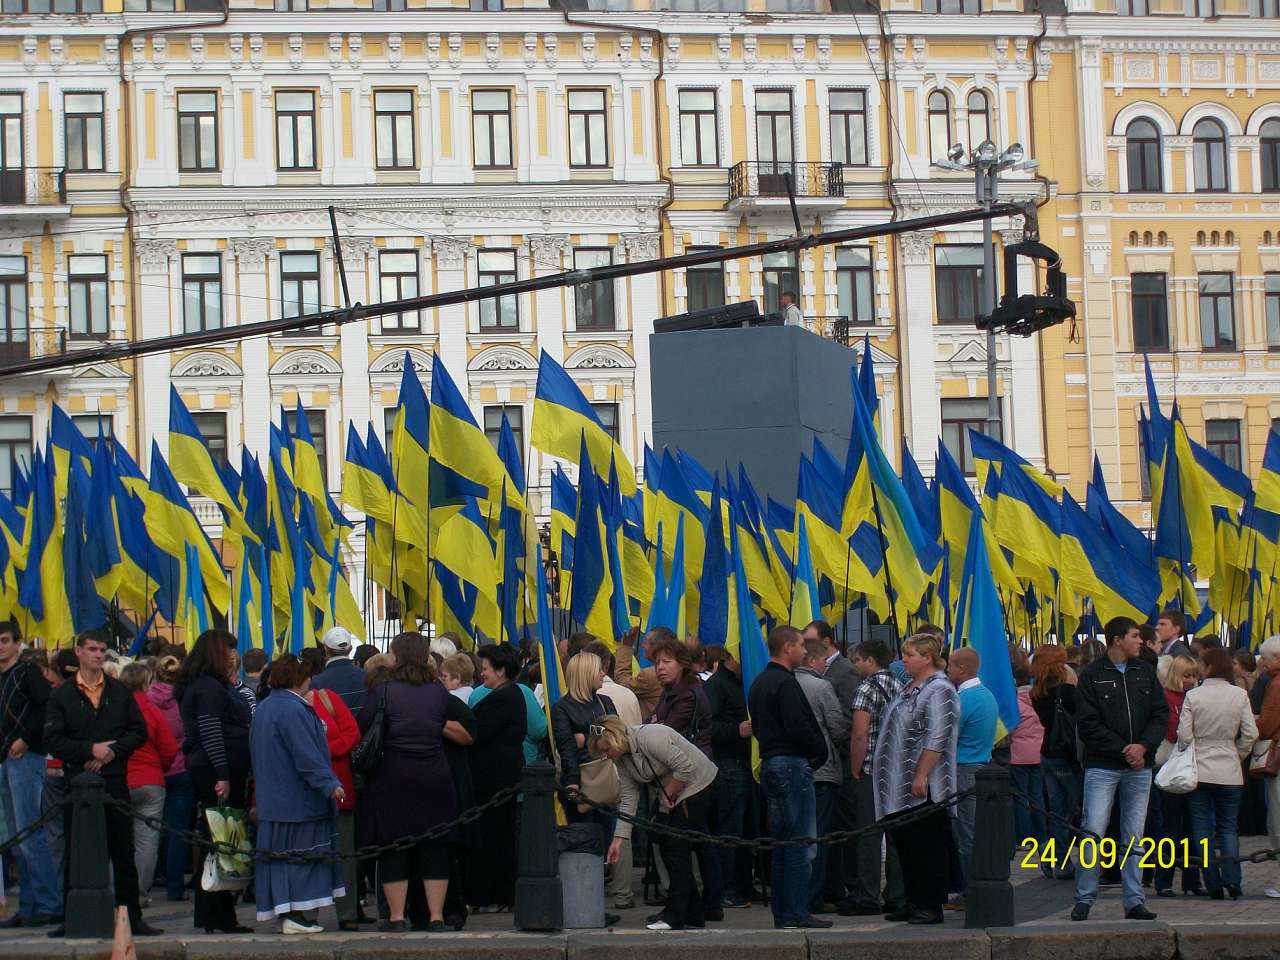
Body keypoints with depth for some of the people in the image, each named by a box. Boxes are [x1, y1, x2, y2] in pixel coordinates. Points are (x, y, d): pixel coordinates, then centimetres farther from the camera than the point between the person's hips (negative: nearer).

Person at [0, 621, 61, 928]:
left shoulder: (27, 672, -5)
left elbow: (47, 706, -18)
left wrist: (25, 739, -18)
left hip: (26, 759, -9)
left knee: (29, 835, -12)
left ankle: (50, 905, -11)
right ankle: (29, 906, 11)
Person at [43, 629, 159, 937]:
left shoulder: (120, 692, 11)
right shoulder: (62, 695, 6)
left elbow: (139, 732, 6)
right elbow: (52, 740, -2)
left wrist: (111, 752, -9)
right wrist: (90, 750, -12)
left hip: (115, 781, 1)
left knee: (123, 851, 2)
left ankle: (132, 916, 6)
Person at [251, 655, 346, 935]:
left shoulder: (264, 708, 13)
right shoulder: (293, 709, -17)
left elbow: (257, 753, 21)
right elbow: (307, 754, -23)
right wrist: (330, 783, -24)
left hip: (272, 795, 9)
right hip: (298, 797, -9)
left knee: (279, 853, 10)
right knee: (300, 852, -6)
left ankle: (282, 911, 11)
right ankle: (296, 914, -9)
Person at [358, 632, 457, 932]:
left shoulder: (382, 691, -8)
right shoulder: (440, 692, 1)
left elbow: (362, 728, -6)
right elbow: (442, 727, 9)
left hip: (392, 778, -2)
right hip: (434, 777, 2)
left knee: (393, 847, 6)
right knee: (435, 847, 8)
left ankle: (396, 916, 8)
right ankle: (436, 916, 8)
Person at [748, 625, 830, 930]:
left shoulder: (759, 684, 16)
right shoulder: (786, 684, -14)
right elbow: (799, 729, -22)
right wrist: (821, 751, -5)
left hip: (769, 764, 10)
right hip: (793, 764, -10)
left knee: (781, 842, 13)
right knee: (800, 841, -7)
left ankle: (782, 912, 16)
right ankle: (796, 913, -7)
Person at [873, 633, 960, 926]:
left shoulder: (939, 691, -13)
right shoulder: (908, 688, 17)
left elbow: (936, 739, -20)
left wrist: (921, 776, -24)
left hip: (924, 787, -10)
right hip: (900, 787, 10)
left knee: (927, 847, -4)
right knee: (905, 844, 12)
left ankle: (931, 905, 1)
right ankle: (912, 902, 19)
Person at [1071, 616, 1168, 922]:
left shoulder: (1145, 671, 10)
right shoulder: (1092, 675, -3)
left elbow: (1161, 713, 7)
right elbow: (1088, 725, -8)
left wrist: (1144, 746, -9)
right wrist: (1124, 750, -12)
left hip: (1140, 767, 4)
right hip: (1102, 766, -4)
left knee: (1134, 837, 7)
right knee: (1093, 832, -7)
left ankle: (1135, 901, 11)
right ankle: (1084, 899, 1)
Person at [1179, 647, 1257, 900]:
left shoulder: (1193, 696, -8)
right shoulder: (1239, 695, -4)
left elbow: (1184, 735, -9)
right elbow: (1250, 734, -5)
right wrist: (1237, 755, 11)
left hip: (1199, 771, -1)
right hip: (1229, 772, 1)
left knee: (1202, 829, 6)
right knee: (1228, 827, 10)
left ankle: (1213, 883, 3)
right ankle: (1232, 879, -6)